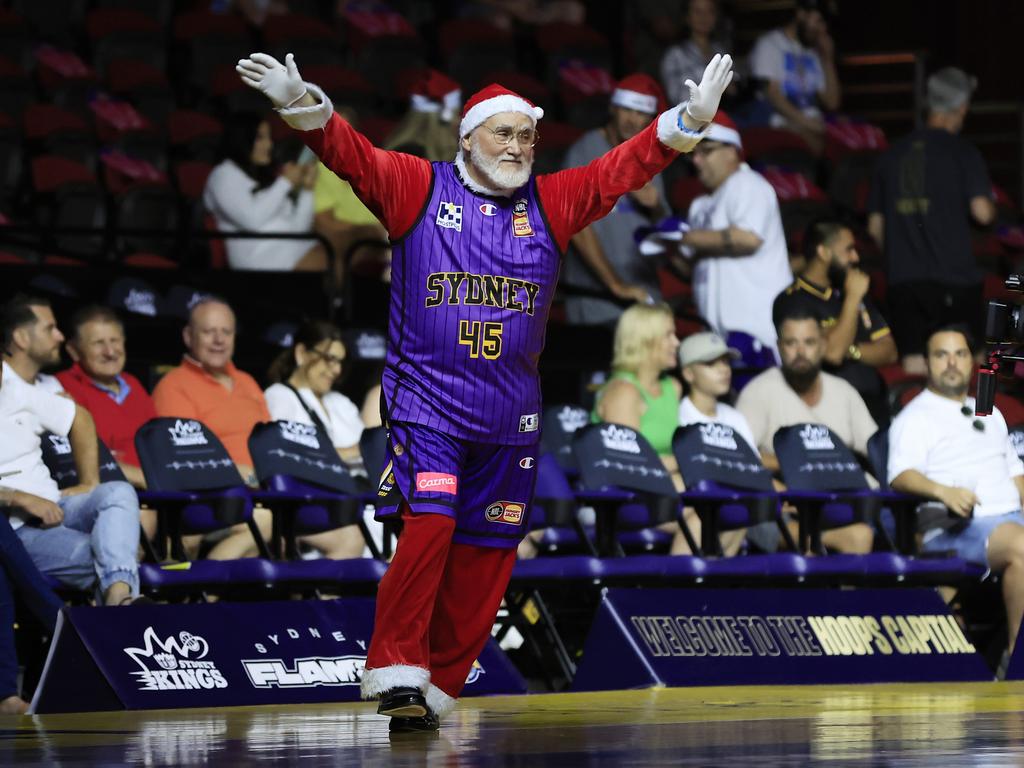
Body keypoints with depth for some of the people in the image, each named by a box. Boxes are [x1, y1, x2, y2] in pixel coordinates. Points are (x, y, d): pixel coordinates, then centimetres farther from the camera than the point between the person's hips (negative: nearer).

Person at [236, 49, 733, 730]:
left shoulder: (550, 203, 9)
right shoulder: (418, 188, 1)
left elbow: (623, 169, 3)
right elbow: (352, 154, -10)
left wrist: (690, 119, -9)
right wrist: (302, 105, -28)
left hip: (510, 412, 4)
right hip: (426, 398, -4)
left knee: (487, 550, 5)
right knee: (428, 524, -19)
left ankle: (439, 685, 15)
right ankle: (396, 671, -11)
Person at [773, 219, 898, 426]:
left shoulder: (848, 291, 20)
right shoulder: (791, 302, -4)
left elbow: (889, 352, 16)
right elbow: (833, 353, -16)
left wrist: (852, 350, -5)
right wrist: (853, 298, -7)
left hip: (875, 402, 7)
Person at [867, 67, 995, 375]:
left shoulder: (893, 155, 12)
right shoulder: (963, 152, -3)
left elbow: (875, 226, 15)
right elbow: (982, 212, -11)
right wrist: (991, 206, 11)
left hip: (902, 280, 4)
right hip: (953, 279, -4)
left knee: (914, 368, 0)